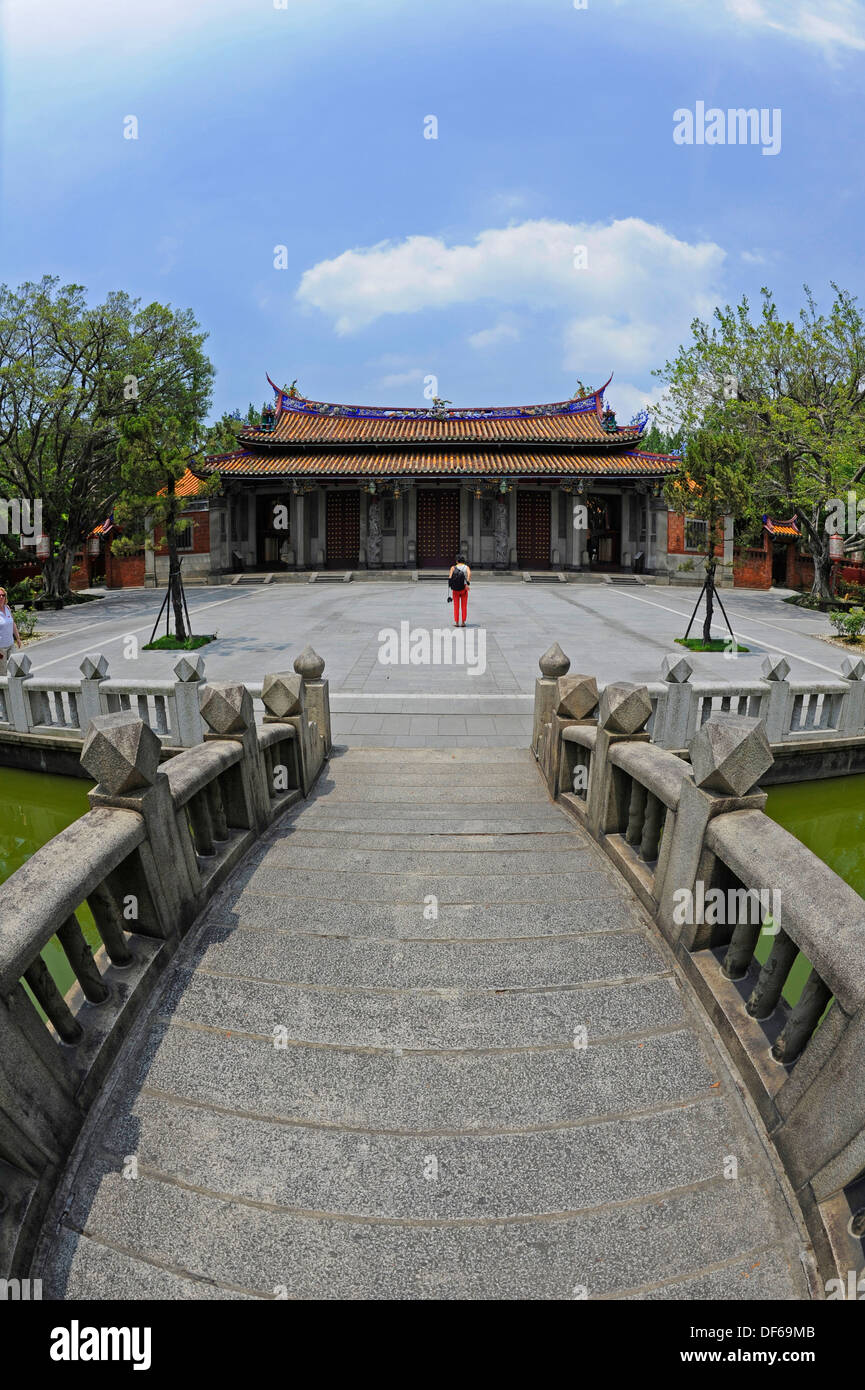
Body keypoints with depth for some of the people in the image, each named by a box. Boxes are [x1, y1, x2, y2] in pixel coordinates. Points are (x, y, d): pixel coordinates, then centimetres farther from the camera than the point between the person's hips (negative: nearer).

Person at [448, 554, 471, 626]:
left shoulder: (453, 567, 0)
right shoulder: (466, 567, 1)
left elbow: (450, 577, -16)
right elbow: (469, 573, -21)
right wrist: (467, 584, -28)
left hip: (455, 590, 0)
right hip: (464, 589, 0)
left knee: (456, 607, 9)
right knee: (464, 607, 10)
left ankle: (456, 622, 6)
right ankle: (463, 622, 10)